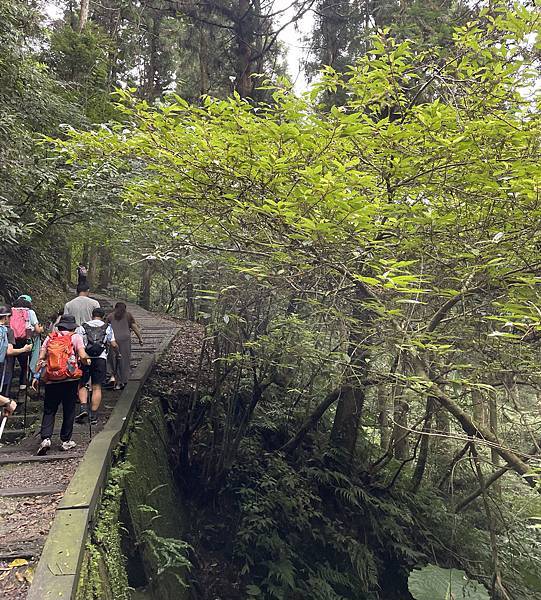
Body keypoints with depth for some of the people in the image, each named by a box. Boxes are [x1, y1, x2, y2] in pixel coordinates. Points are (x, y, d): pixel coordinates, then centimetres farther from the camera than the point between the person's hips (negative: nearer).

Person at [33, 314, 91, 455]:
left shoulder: (50, 338, 9)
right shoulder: (75, 337, -1)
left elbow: (41, 358, 5)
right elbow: (83, 356, -11)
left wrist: (36, 376, 10)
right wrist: (87, 360, 10)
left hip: (51, 380, 2)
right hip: (70, 379, -2)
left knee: (49, 410, 11)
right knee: (69, 410, 9)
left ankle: (45, 438, -4)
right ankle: (66, 441, 16)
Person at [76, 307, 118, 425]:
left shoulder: (83, 327, 7)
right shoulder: (107, 327, 6)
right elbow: (113, 345, 4)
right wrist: (117, 348, 26)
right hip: (101, 358, 0)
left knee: (82, 385, 14)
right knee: (97, 387, 4)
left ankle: (84, 407, -4)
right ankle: (93, 415, 6)